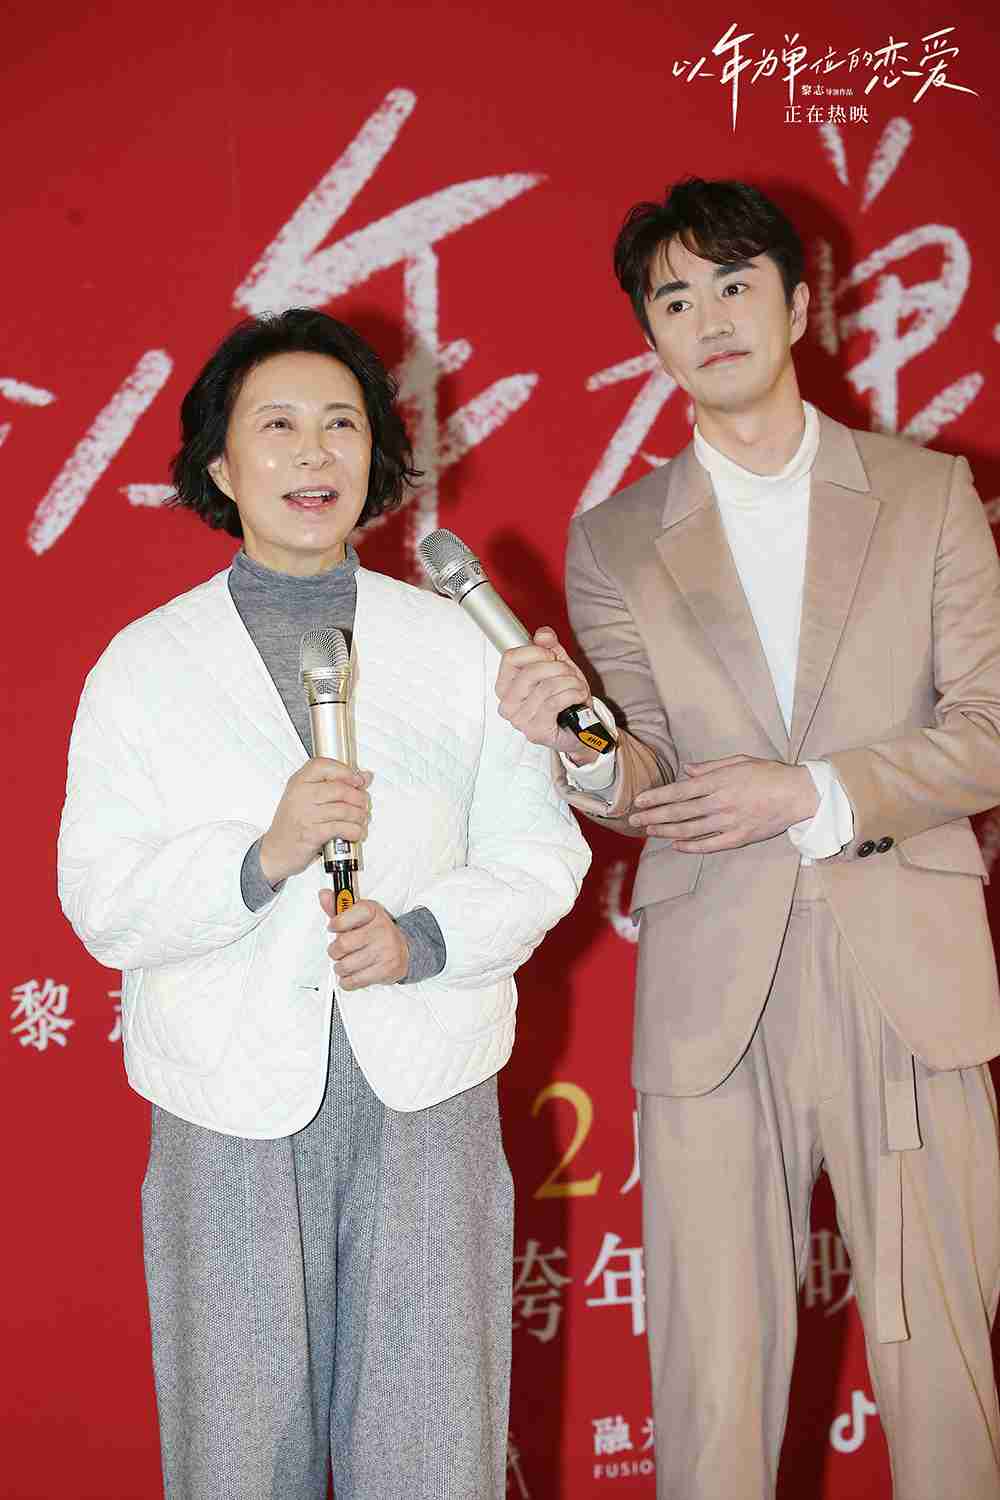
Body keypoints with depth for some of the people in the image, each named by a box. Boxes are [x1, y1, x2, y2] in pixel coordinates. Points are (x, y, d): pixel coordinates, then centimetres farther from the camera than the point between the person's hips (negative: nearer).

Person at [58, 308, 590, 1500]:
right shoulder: (143, 667, 3)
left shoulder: (456, 648, 8)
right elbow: (102, 904, -3)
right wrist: (263, 856, -20)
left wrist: (424, 935, -13)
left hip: (425, 1097, 1)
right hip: (231, 1107, -1)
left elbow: (538, 854, 6)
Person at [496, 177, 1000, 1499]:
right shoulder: (617, 542, 8)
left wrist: (814, 795, -12)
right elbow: (645, 784, 2)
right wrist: (585, 753, -21)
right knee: (710, 1381, 5)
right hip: (713, 1002, 0)